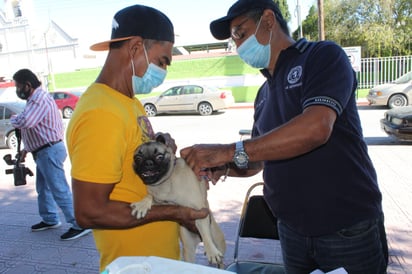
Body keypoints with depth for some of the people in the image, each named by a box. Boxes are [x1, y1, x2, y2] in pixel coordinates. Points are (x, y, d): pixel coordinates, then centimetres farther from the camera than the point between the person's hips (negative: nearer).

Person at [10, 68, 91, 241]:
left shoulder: (40, 99, -18)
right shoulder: (36, 98, 17)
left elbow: (24, 122, -31)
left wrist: (12, 119, -8)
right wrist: (27, 148, 21)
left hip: (50, 151, -11)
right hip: (44, 151, 11)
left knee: (59, 190, -9)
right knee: (43, 188, 21)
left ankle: (80, 224, -4)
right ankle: (50, 219, 36)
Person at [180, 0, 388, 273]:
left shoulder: (323, 55, -10)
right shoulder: (264, 93, 10)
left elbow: (316, 128, -27)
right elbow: (258, 160, 13)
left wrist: (229, 151, -27)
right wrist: (223, 166, -8)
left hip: (349, 229, -5)